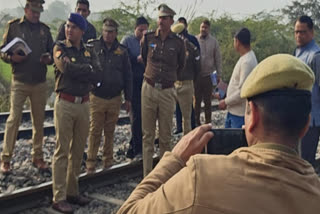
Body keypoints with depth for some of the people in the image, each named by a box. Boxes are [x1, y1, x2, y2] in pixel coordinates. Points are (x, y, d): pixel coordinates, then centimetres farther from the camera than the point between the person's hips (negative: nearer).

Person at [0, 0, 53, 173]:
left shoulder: (45, 29, 10)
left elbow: (52, 52, 16)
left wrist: (49, 59, -6)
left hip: (40, 83, 3)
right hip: (19, 82, -3)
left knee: (39, 121, 8)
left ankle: (37, 157, 20)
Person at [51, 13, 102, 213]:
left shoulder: (90, 51, 11)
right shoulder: (60, 48, 1)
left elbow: (98, 75, -4)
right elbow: (66, 67, -19)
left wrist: (76, 70, -11)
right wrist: (87, 69, -7)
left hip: (84, 104, 4)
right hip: (65, 104, -4)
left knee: (78, 150, 10)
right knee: (62, 151, -3)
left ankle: (72, 192, 22)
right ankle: (59, 198, 1)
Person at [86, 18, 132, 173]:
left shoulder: (122, 51, 5)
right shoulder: (93, 47, -1)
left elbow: (128, 76, 9)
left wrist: (128, 98, 8)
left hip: (115, 98, 2)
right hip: (97, 97, -2)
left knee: (110, 131, 12)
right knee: (95, 131, 1)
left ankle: (108, 160, 25)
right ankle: (91, 162, 12)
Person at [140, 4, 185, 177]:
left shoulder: (178, 43, -1)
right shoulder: (148, 38, 2)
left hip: (167, 92, -1)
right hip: (149, 89, 1)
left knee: (165, 136, 6)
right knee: (147, 135, 4)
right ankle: (147, 175, 11)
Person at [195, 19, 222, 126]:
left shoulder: (214, 41, 2)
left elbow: (218, 59, 4)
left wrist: (218, 74, 0)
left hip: (208, 76, 0)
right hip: (196, 75, 0)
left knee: (207, 101, 8)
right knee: (196, 100, 6)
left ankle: (208, 123, 16)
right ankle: (196, 122, 16)